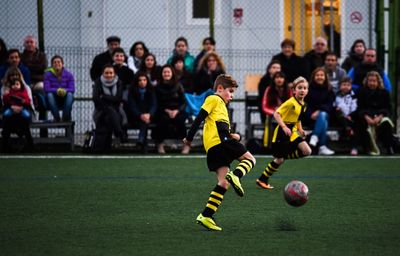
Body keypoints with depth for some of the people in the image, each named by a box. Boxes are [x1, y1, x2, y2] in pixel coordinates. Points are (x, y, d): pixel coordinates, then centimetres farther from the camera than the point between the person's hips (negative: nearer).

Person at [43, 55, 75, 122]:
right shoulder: (48, 74, -3)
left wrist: (65, 91, -31)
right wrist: (57, 90, -32)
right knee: (49, 95, -32)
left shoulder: (68, 74, 0)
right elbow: (47, 89, -14)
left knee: (69, 94, -30)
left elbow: (72, 89, -9)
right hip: (54, 100, -1)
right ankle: (56, 117, -31)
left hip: (65, 100, 1)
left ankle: (66, 117, -31)